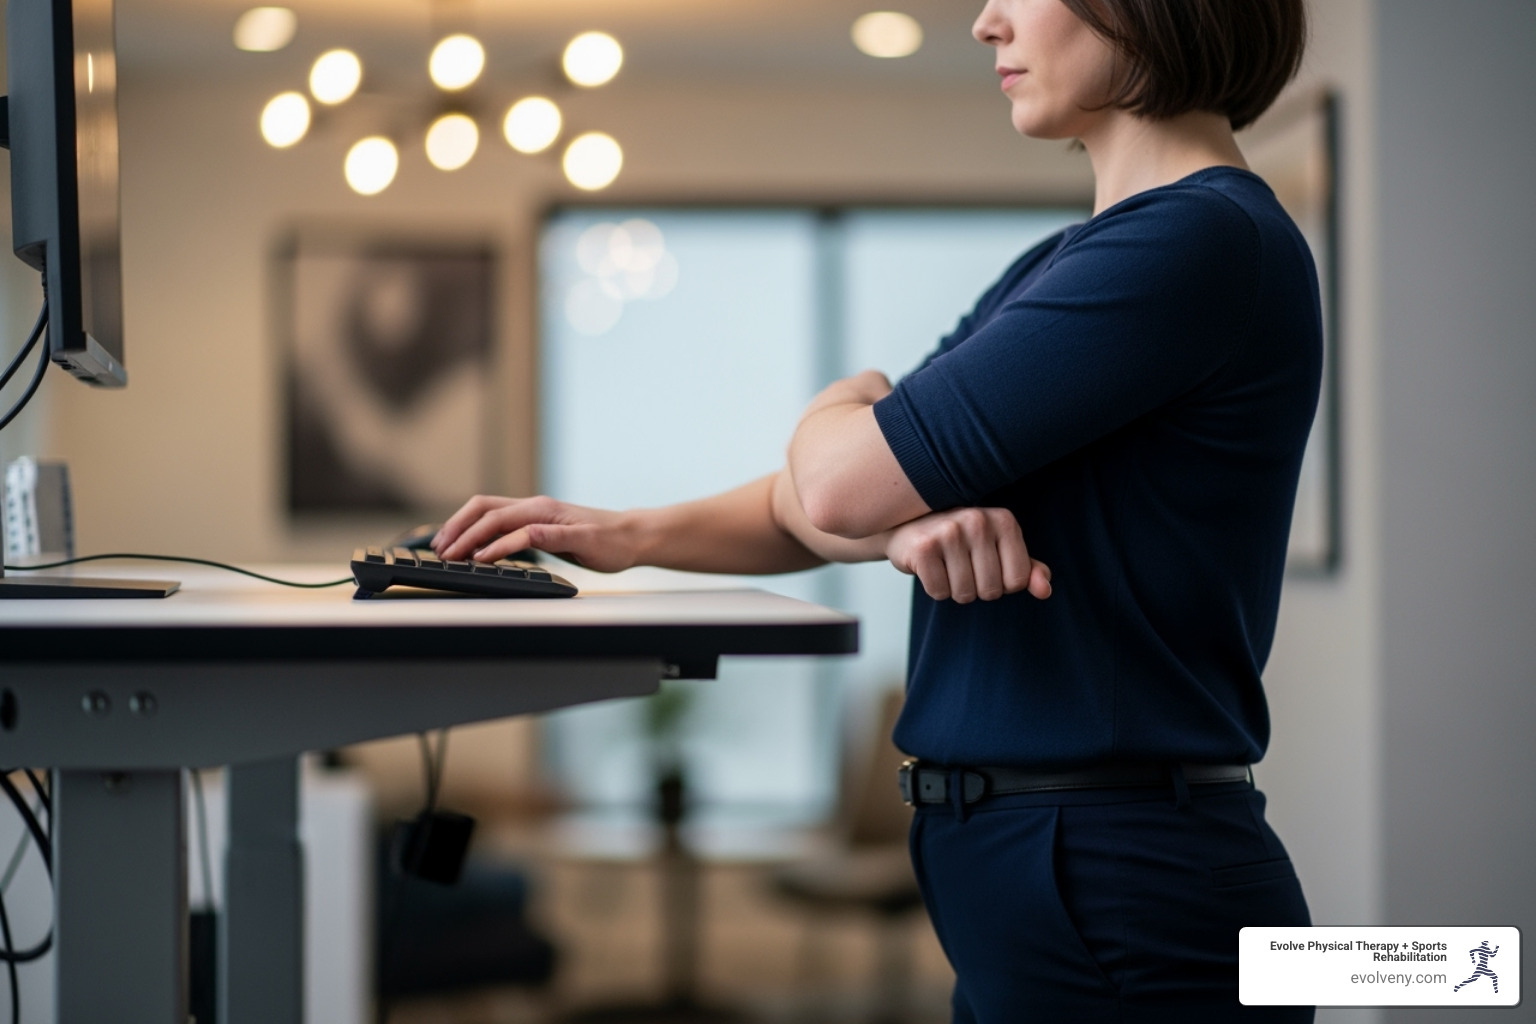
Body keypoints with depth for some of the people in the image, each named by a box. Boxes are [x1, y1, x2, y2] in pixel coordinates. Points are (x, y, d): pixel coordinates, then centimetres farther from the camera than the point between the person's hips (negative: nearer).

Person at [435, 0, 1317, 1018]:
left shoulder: (1207, 241, -17)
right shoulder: (1060, 266, 15)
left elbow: (840, 483, -18)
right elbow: (820, 504, 14)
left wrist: (840, 410, 5)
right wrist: (630, 535, -5)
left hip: (1128, 899, -9)